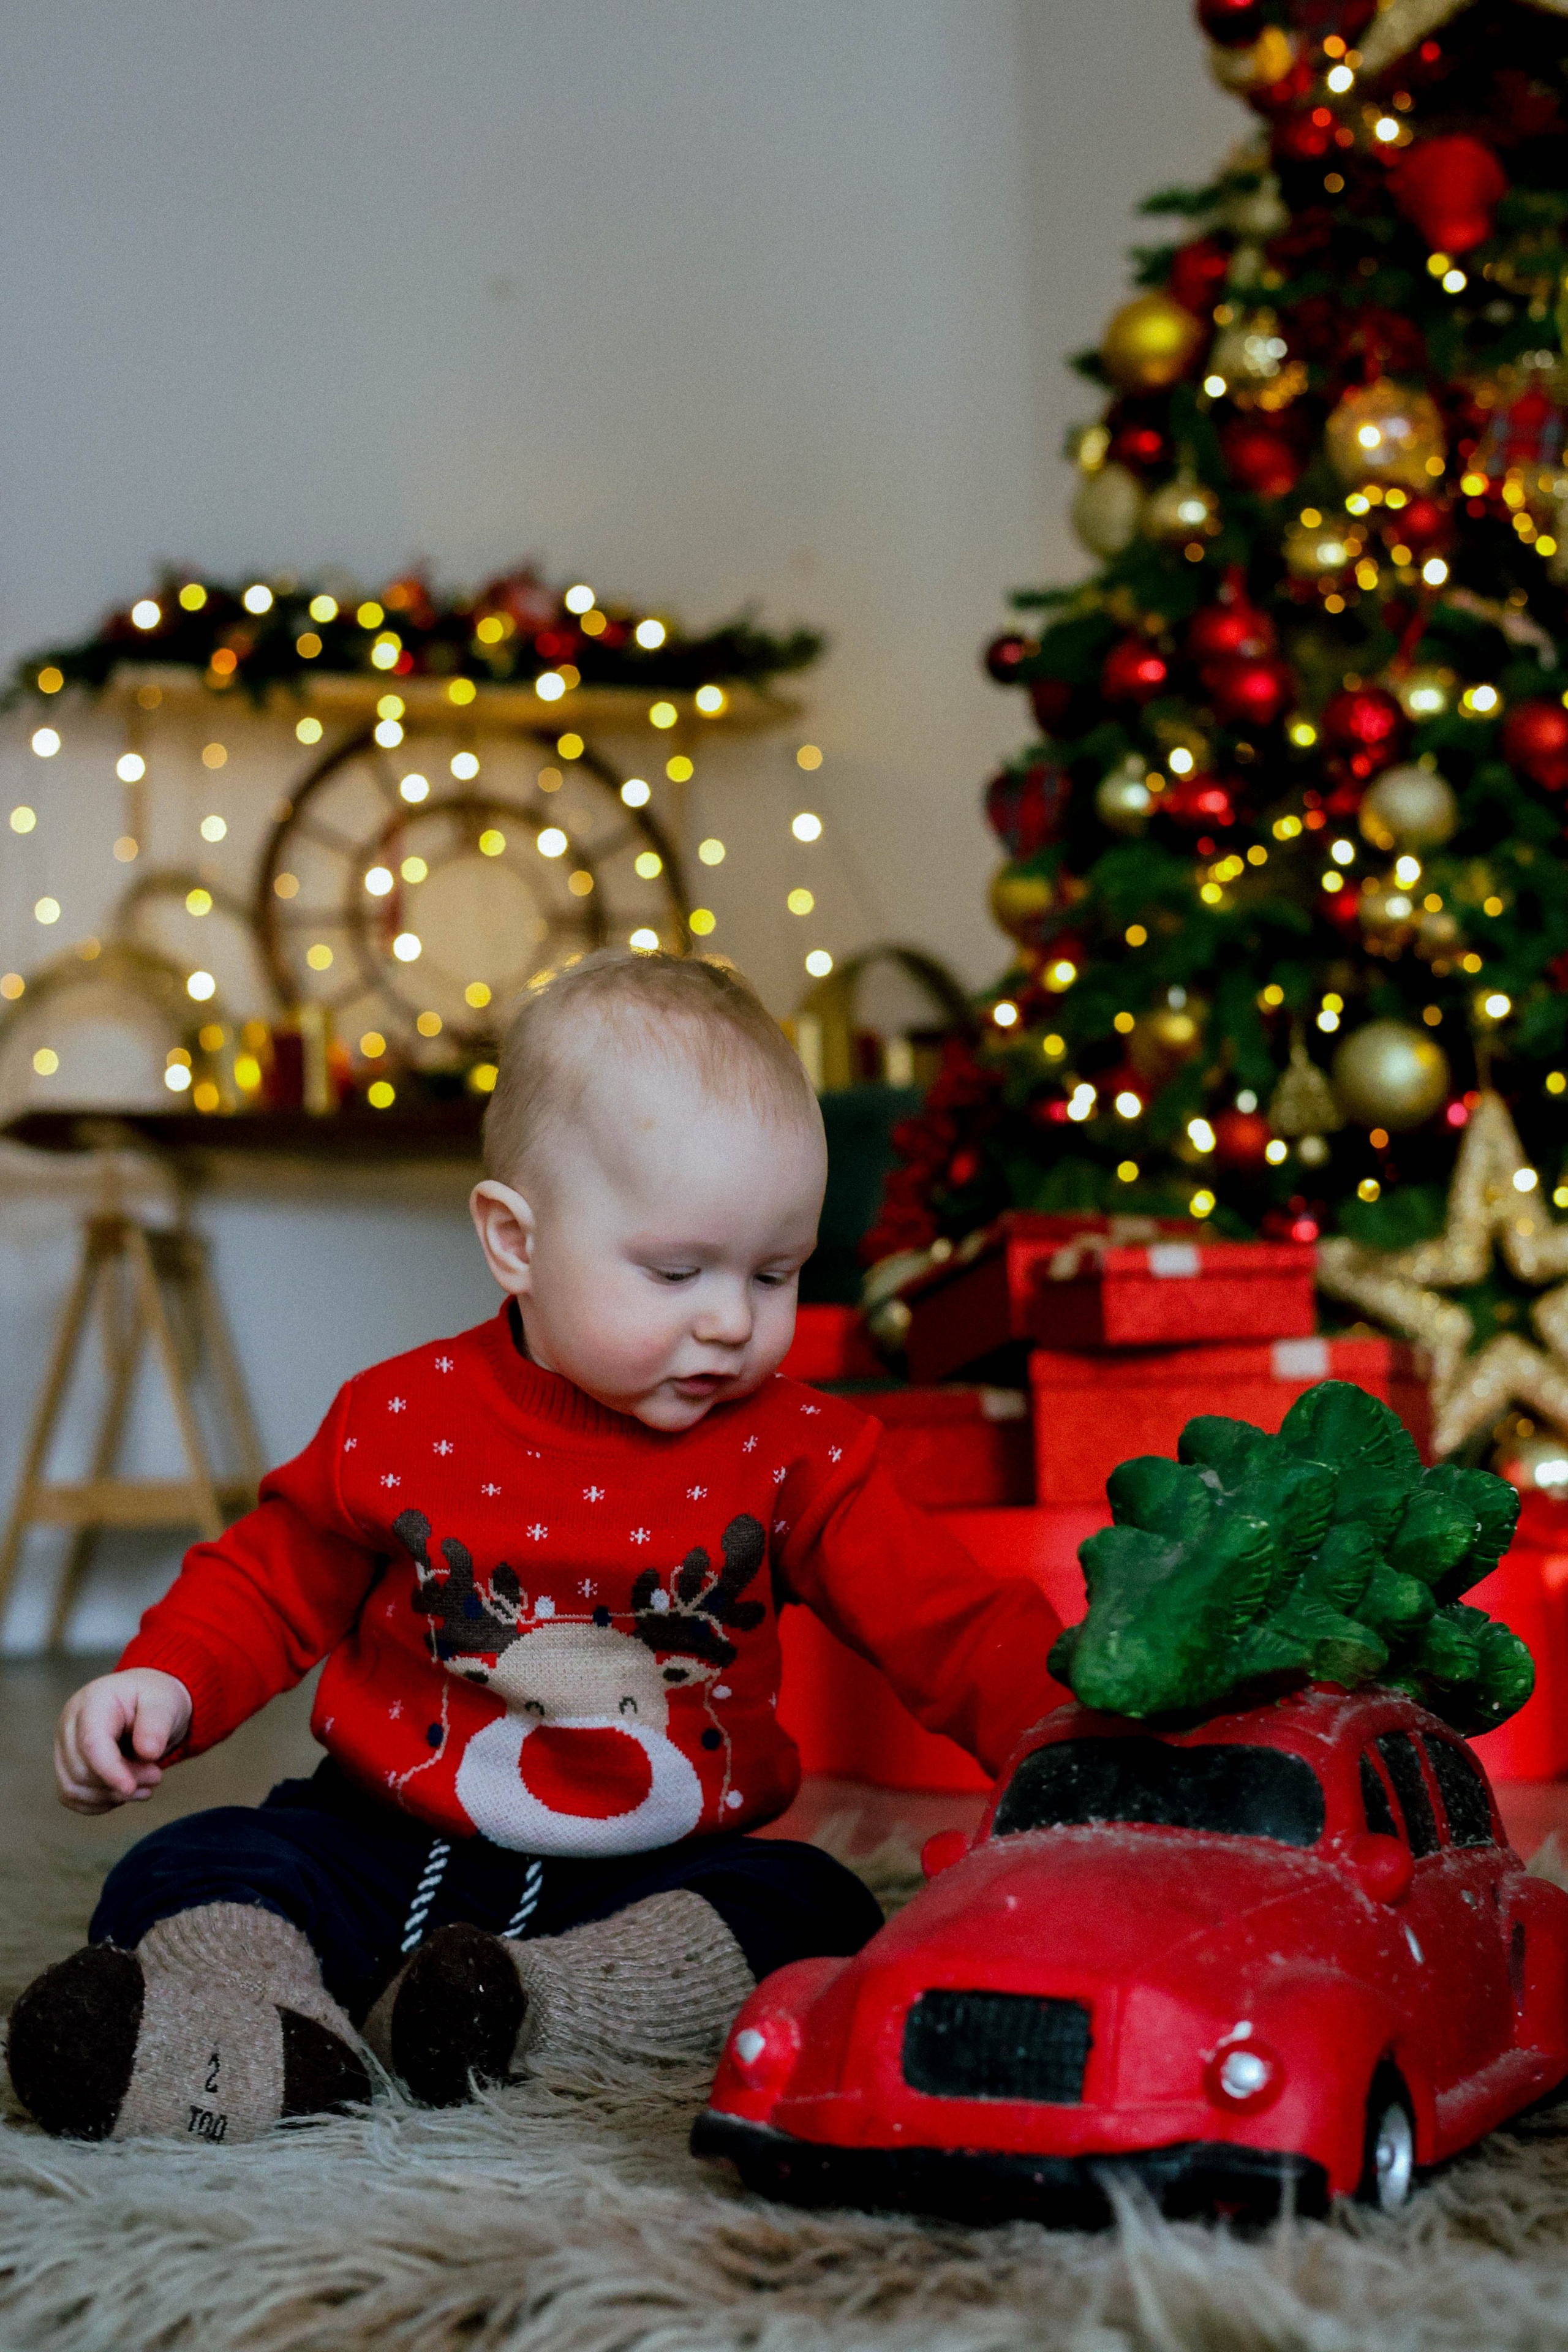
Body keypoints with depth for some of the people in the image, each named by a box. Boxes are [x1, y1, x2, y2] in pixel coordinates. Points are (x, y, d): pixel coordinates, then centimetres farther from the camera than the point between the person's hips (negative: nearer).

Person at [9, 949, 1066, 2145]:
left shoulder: (795, 1452, -4)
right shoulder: (405, 1421, -3)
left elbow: (950, 1621, -10)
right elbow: (269, 1580, 10)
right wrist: (165, 1683, -8)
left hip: (655, 1875, 0)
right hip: (392, 1854, 0)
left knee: (820, 1914, -26)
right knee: (179, 1875, -19)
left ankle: (536, 2009, -36)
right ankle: (247, 2044, -45)